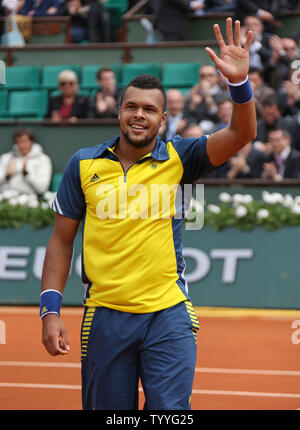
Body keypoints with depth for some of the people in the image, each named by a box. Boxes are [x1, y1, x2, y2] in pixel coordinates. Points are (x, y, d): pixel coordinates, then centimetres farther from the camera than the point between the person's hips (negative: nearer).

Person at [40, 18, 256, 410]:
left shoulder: (177, 158, 1)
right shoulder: (84, 165, 4)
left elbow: (241, 134, -11)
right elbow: (61, 240, 7)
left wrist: (238, 82, -28)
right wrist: (51, 310, 0)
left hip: (168, 317, -1)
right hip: (104, 316, 1)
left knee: (171, 410, -9)